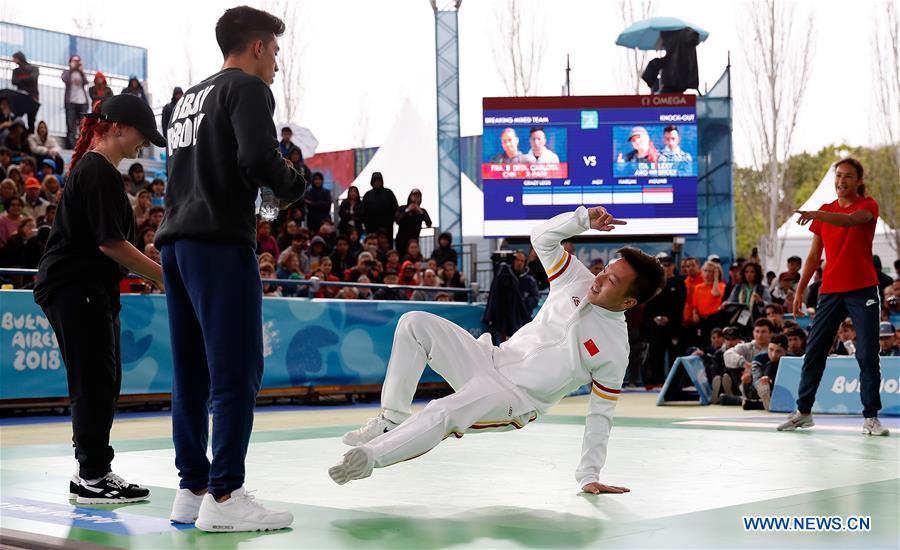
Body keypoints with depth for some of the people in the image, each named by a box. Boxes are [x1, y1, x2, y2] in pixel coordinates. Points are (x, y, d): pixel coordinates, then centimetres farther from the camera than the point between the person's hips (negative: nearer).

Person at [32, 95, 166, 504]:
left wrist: (149, 274, 17)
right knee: (96, 381, -7)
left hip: (91, 289, 11)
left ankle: (93, 471, 18)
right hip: (76, 288, -11)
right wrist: (161, 274, -14)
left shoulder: (93, 168, 18)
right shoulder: (99, 171, -14)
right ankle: (91, 478, -2)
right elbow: (111, 243, -20)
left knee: (103, 382, 12)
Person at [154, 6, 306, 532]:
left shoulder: (190, 97, 23)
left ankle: (192, 490, 13)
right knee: (238, 372, -7)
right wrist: (295, 183, 1)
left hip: (176, 242, 9)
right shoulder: (247, 88, -2)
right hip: (221, 241, -9)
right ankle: (225, 496, -8)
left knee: (191, 374, 10)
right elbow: (259, 157, -18)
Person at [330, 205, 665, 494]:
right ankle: (392, 420, -6)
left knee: (443, 414, -34)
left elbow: (601, 414, -7)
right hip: (491, 360, 6)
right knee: (415, 323, -10)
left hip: (516, 399, -6)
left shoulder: (614, 349, -13)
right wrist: (584, 219, -14)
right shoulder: (578, 281, -1)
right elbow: (542, 238, 2)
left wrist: (589, 476, -11)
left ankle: (369, 456, -15)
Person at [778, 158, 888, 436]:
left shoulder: (868, 206, -1)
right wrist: (799, 291, 8)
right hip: (830, 291, 4)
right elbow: (814, 256, 14)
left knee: (868, 355, -5)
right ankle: (803, 411, 14)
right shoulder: (824, 211, 12)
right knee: (814, 352, 3)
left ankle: (871, 417, 1)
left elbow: (850, 220, -26)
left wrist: (815, 214, -40)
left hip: (862, 291, -4)